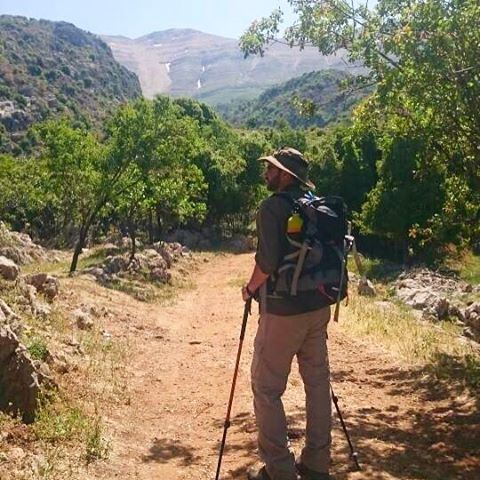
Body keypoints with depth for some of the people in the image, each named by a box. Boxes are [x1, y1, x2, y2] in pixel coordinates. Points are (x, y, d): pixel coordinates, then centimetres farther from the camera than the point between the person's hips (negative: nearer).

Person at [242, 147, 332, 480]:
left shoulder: (273, 206, -12)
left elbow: (268, 261, -20)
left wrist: (251, 288, -4)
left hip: (283, 310, -7)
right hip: (318, 306, 8)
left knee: (267, 387, 3)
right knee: (318, 382, 12)